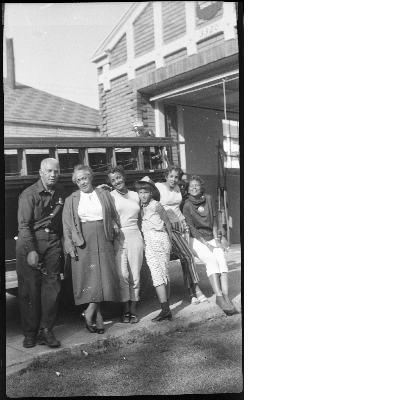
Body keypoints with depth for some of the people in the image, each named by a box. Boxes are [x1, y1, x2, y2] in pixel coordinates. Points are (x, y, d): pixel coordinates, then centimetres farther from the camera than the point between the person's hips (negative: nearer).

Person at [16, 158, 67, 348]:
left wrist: (62, 241, 3)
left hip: (53, 241, 4)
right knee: (30, 288, 1)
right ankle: (30, 333, 13)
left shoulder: (61, 193, 7)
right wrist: (31, 251, -20)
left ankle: (46, 331, 11)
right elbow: (23, 225, -13)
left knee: (52, 285, 2)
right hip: (30, 242, -4)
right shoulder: (29, 194, -8)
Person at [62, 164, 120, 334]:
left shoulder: (104, 195, 10)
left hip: (103, 240, 1)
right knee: (88, 277, -1)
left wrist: (115, 228, 0)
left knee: (103, 276, -4)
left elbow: (113, 216, 15)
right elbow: (67, 226, 4)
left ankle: (90, 312, 8)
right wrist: (70, 246, -4)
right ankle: (98, 318, 8)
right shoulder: (71, 200, 7)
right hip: (82, 243, -1)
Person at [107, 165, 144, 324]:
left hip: (135, 236, 3)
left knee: (135, 275, 2)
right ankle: (125, 310, 5)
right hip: (118, 238, -3)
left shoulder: (135, 195, 15)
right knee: (122, 275, -9)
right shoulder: (109, 196, 4)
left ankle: (133, 310, 12)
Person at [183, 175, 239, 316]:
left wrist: (216, 240, -3)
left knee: (221, 260, -24)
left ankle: (225, 295, -31)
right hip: (197, 240, -3)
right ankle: (219, 296, -37)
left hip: (212, 238, 4)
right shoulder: (187, 205, -5)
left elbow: (214, 221, 7)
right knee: (211, 260, -29)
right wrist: (206, 244, -15)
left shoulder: (208, 199, 5)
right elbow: (192, 228, -9)